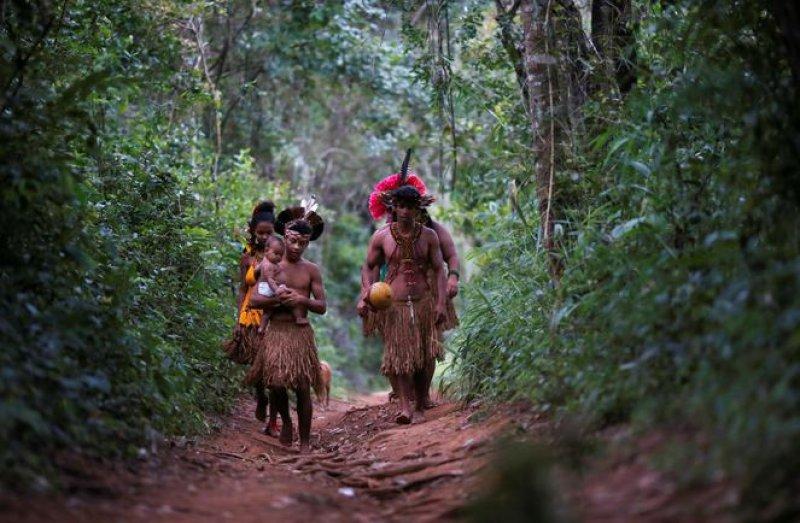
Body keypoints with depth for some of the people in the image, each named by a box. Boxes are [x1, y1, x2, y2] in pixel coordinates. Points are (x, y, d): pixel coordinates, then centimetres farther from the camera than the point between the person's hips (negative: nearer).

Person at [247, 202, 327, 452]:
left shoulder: (311, 270, 5)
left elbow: (322, 306, 4)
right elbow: (254, 300, 0)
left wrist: (302, 300, -14)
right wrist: (277, 299, -16)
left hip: (300, 332, 0)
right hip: (274, 331, 0)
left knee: (302, 387, -3)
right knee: (275, 384, -3)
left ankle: (305, 441, 8)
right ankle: (286, 421, 28)